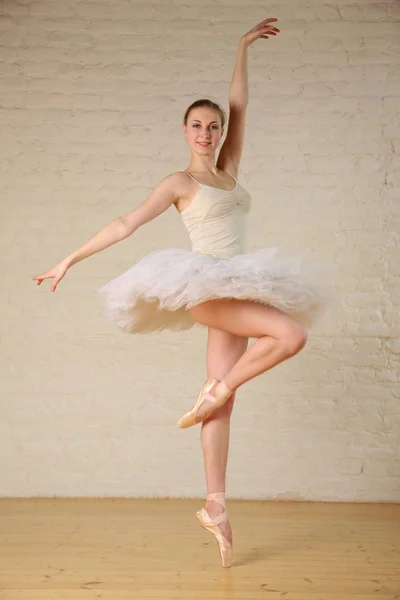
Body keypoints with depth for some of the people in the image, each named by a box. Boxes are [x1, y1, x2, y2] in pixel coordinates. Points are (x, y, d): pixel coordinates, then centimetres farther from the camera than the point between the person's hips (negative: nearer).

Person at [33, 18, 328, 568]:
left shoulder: (229, 171, 17)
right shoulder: (180, 183, 1)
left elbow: (239, 104, 19)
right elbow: (125, 224, -1)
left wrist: (244, 46, 20)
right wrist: (69, 261, -2)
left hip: (234, 293, 6)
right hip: (205, 289, -6)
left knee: (223, 403, 3)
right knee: (291, 333, -24)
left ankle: (216, 507, 7)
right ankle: (215, 391, -6)